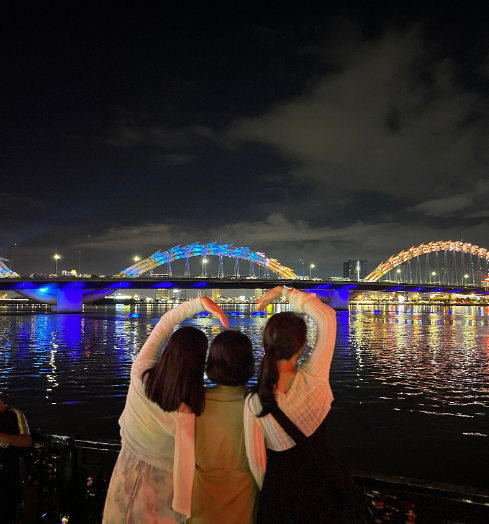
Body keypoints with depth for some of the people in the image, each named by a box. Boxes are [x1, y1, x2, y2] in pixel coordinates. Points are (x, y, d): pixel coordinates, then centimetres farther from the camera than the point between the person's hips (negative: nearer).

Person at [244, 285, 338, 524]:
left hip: (279, 484, 0)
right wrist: (284, 291, -12)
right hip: (317, 483, 0)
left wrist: (268, 491, 10)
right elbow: (327, 316, -16)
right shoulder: (314, 378, -26)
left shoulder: (254, 401, -23)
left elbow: (256, 460, -11)